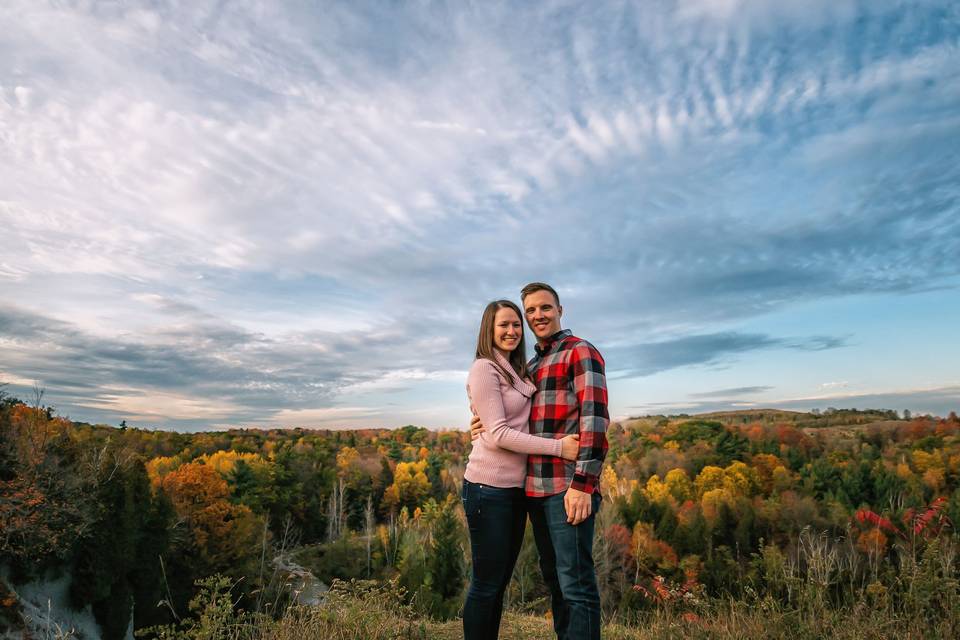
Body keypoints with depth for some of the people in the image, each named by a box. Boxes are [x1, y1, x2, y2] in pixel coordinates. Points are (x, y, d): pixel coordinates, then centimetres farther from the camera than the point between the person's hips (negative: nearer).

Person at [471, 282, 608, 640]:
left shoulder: (581, 353, -4)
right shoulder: (530, 366, 19)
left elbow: (595, 419, -13)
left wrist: (582, 485, -20)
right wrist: (485, 424, 2)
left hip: (569, 488, -7)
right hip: (535, 488, 8)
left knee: (575, 584, -2)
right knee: (553, 578, 16)